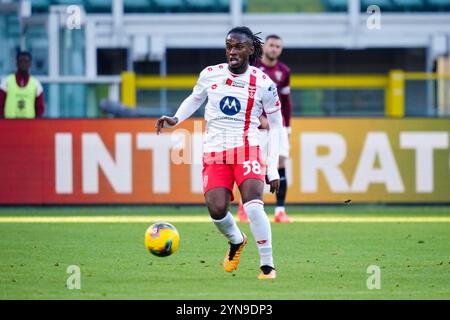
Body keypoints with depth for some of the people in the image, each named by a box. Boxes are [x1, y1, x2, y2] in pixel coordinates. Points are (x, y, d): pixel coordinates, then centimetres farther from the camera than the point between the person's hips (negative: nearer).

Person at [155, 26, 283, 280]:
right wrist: (175, 119, 2)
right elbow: (194, 99, 23)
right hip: (214, 152, 2)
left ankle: (268, 265, -9)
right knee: (217, 210, -14)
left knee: (254, 205, -24)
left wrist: (273, 169, 0)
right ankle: (236, 241, 22)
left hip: (246, 149, -2)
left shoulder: (263, 83, -3)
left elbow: (276, 125, 5)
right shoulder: (210, 75, 3)